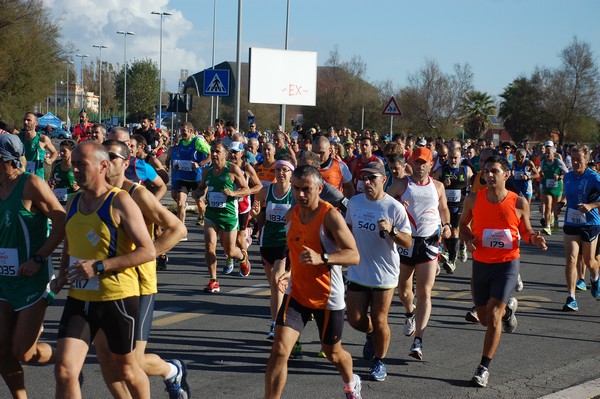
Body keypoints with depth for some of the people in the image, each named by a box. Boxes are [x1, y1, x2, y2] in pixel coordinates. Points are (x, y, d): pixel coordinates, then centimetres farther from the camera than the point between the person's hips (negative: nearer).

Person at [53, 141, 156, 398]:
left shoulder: (120, 202, -12)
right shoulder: (73, 203, 9)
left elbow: (148, 251, -17)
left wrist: (99, 266, -22)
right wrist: (63, 272, 7)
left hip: (118, 298, -5)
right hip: (79, 298, 5)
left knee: (126, 368, 14)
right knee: (64, 371, -9)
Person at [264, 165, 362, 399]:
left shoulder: (330, 216, -19)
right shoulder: (292, 215, 1)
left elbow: (353, 255, -25)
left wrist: (321, 258, -40)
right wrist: (290, 273, 4)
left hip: (327, 298, -4)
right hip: (296, 294, 4)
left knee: (333, 353, 17)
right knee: (279, 350, -14)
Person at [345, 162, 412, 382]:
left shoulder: (394, 207, -13)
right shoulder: (355, 202, 1)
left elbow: (408, 242, -14)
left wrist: (391, 231, -30)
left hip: (384, 274, -4)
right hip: (358, 271, 4)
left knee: (379, 321, 2)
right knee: (355, 319, 8)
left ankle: (379, 362, 23)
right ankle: (372, 335, 42)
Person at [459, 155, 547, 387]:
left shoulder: (519, 203, -8)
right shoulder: (474, 199, -5)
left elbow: (525, 231, 6)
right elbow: (464, 224, 12)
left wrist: (533, 239, -16)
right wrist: (468, 240, -9)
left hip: (507, 264, -3)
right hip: (481, 263, 3)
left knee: (493, 316, -14)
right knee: (484, 319, 13)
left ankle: (484, 368, -4)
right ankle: (508, 307, 49)